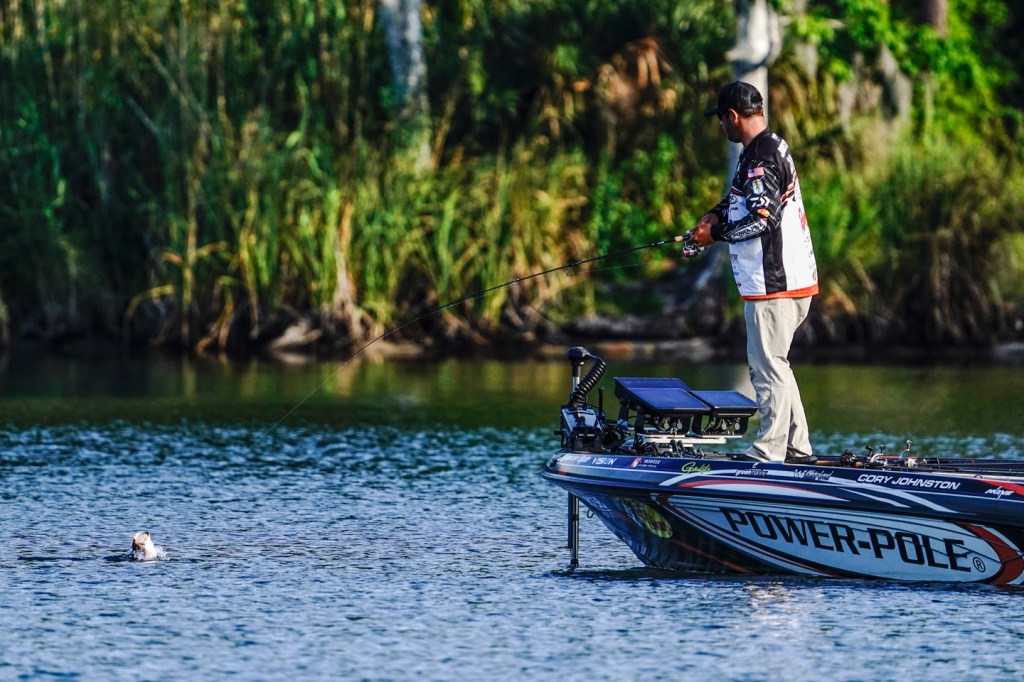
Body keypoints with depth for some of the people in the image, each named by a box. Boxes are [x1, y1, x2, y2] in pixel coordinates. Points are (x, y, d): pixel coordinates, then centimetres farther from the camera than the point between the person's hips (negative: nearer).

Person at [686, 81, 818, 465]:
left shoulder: (764, 157, -18)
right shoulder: (758, 151, 16)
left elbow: (762, 219, -24)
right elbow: (742, 196, 31)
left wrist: (715, 234, -14)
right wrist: (716, 215, 12)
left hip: (775, 283, -11)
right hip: (785, 279, 11)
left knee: (768, 365, -7)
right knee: (772, 364, 16)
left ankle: (769, 453, -5)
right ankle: (797, 449, 19)